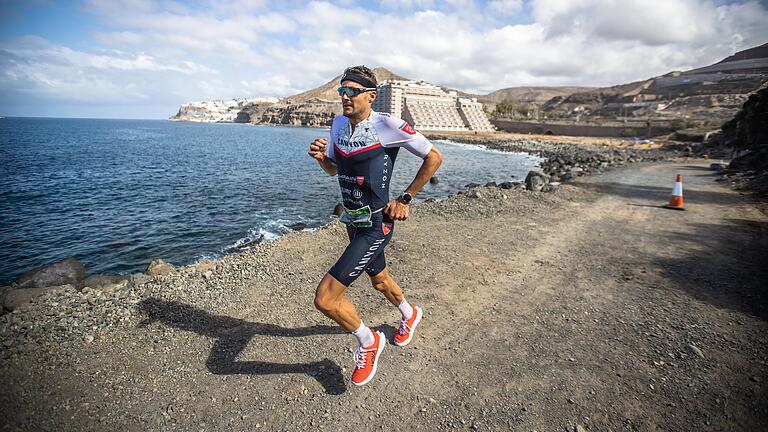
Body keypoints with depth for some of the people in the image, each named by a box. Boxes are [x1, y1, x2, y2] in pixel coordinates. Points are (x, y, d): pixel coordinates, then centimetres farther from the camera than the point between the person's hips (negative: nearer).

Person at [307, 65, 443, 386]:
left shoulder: (386, 125, -17)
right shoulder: (338, 124, 5)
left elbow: (434, 157, -10)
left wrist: (405, 199, -10)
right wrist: (321, 157, -6)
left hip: (376, 225, -8)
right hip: (353, 221, 8)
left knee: (325, 298, -13)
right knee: (379, 279, 28)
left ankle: (369, 342, 15)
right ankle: (410, 314, 59)